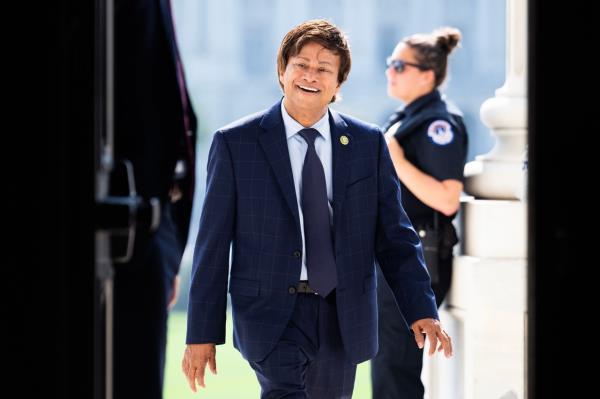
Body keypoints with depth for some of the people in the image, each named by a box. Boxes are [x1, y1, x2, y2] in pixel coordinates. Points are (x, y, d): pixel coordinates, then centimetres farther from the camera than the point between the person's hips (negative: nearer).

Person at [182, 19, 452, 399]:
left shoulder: (369, 143, 6)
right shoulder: (235, 143, -1)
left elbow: (394, 235, 6)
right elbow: (212, 245, -1)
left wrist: (422, 311, -7)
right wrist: (201, 334, -4)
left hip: (343, 319, 3)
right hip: (271, 310, -3)